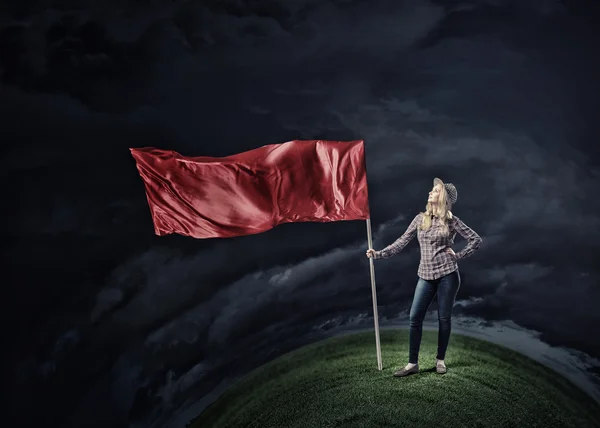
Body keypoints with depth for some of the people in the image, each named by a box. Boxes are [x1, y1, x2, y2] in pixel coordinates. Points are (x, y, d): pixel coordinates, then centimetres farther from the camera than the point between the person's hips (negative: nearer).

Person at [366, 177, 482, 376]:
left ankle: (440, 360, 20)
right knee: (415, 318, -2)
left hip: (447, 274, -3)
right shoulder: (420, 218, 6)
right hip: (426, 276, 3)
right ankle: (412, 363, 5)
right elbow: (402, 242, 5)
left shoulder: (451, 221, -2)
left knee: (444, 318, 4)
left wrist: (458, 256, -5)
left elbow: (476, 239, 1)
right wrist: (379, 254, -3)